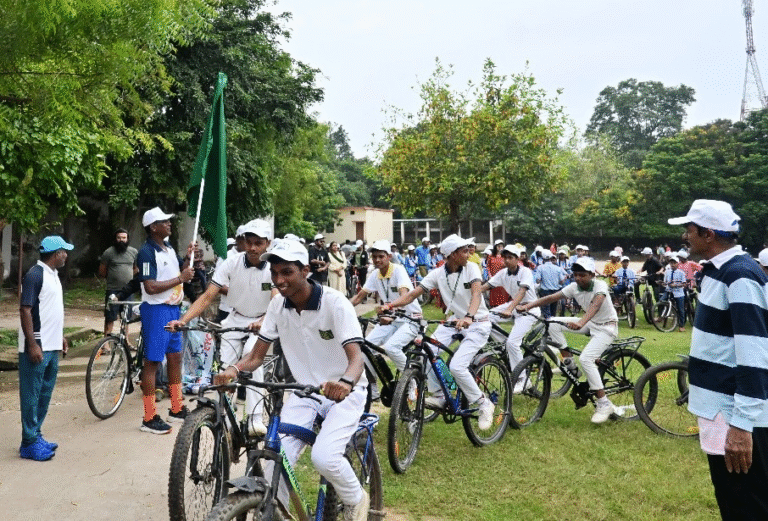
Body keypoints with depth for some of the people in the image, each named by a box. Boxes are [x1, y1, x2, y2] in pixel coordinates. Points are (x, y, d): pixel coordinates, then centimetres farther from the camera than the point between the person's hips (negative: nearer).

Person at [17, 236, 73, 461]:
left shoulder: (53, 275, 13)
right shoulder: (35, 275, -15)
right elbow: (25, 310, -18)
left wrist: (61, 337, 21)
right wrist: (32, 345, -21)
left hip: (52, 347, 9)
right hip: (37, 347, -9)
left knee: (45, 394, 15)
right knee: (31, 395, -1)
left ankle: (36, 436, 25)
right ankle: (29, 444, 5)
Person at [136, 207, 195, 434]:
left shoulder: (169, 247, 11)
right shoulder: (147, 252, -17)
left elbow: (181, 271, 21)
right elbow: (151, 287, -24)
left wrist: (188, 258, 3)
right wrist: (180, 278, -21)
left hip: (173, 308, 9)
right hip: (156, 310, -9)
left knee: (175, 357, 15)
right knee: (152, 361, -3)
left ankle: (177, 409, 27)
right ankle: (149, 418, 4)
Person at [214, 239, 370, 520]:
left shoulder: (335, 302, -21)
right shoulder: (278, 305, -6)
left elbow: (355, 357, -29)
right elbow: (257, 355, -3)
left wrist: (346, 382, -52)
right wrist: (234, 368, -26)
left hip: (344, 392, -4)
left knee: (323, 457, -24)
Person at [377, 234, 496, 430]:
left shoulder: (471, 268, -15)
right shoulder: (438, 274, -7)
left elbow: (476, 293, -31)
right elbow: (413, 294, -13)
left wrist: (469, 317, -51)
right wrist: (390, 305, -30)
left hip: (477, 324, -5)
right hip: (455, 320, 5)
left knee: (456, 366, -20)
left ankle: (484, 404, 0)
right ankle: (439, 396, 2)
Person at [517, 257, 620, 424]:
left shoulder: (600, 285, -24)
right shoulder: (574, 287, -7)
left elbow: (596, 304, -44)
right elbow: (551, 298, -14)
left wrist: (581, 322, -63)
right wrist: (527, 306, -27)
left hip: (606, 327, -7)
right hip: (590, 323, 7)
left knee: (585, 359, -26)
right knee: (553, 324, -9)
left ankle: (604, 404, -17)